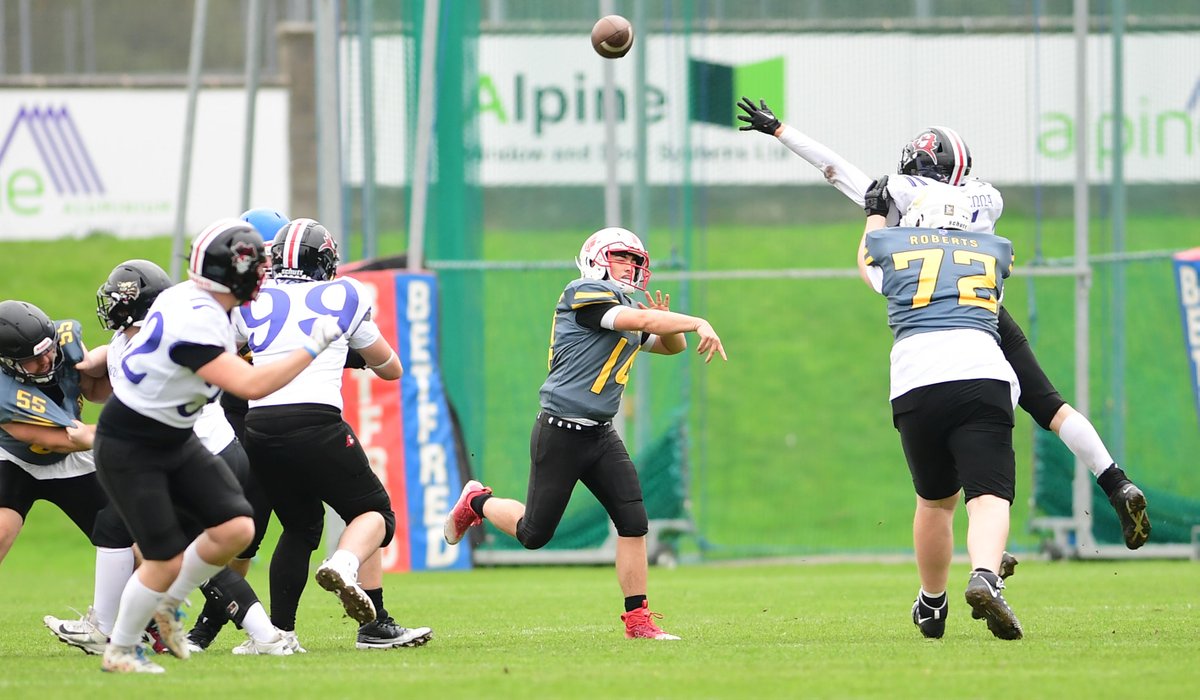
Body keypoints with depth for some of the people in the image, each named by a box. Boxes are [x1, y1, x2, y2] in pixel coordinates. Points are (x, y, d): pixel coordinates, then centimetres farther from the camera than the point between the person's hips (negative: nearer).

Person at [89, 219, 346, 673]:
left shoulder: (198, 300, -2)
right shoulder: (193, 324, -32)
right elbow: (252, 385, -35)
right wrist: (313, 348, -29)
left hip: (176, 441, 9)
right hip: (129, 451, -9)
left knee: (235, 529, -5)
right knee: (166, 560, -8)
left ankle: (168, 606, 18)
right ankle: (119, 651, 14)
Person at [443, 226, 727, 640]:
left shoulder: (626, 310, 14)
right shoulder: (585, 295, -12)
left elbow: (673, 345, 24)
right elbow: (639, 320, -24)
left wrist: (665, 324, 1)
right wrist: (699, 324, -22)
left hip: (600, 436, 8)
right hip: (560, 433, -8)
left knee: (633, 523, -6)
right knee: (535, 534, 3)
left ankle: (638, 619, -1)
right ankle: (477, 502, 32)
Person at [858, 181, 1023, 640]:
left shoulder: (888, 245, 24)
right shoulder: (996, 250, 27)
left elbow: (866, 261, 50)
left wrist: (875, 213, 69)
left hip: (916, 383, 1)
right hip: (982, 374, -1)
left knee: (936, 499, 20)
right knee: (989, 494, -9)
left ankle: (932, 603, 32)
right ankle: (985, 577, -37)